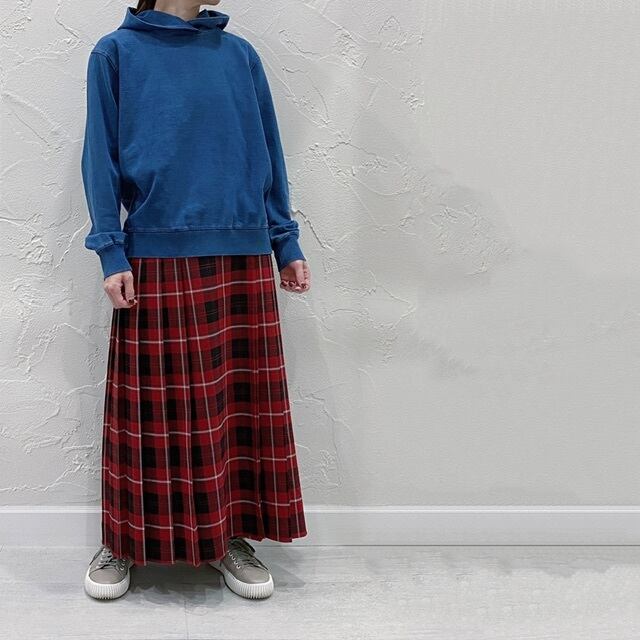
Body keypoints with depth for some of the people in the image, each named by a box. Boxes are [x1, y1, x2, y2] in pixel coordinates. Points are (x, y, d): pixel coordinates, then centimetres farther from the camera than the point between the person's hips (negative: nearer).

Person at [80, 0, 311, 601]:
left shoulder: (239, 54, 12)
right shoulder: (117, 52, 5)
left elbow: (267, 152, 13)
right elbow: (101, 158, 2)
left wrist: (286, 244, 10)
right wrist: (111, 252, -7)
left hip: (243, 261, 3)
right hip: (157, 262, -3)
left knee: (242, 402, 6)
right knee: (154, 406, 2)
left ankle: (230, 537, 21)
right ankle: (124, 541, 20)